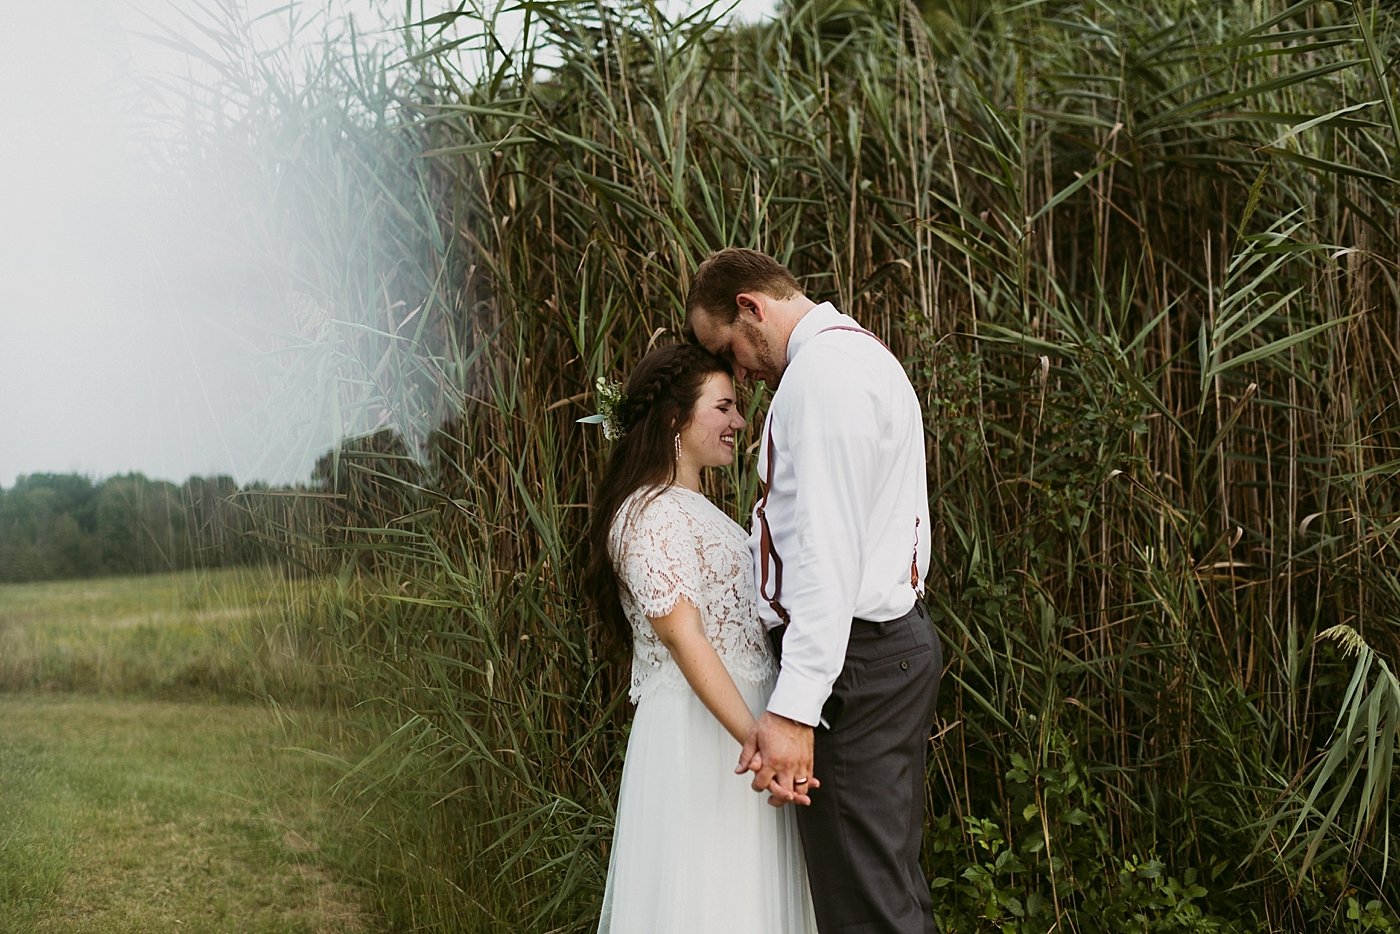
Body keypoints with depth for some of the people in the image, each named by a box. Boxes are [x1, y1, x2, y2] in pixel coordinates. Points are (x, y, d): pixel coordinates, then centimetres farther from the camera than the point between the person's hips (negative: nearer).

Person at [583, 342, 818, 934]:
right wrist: (758, 740, -29)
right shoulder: (652, 515, -14)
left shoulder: (695, 509, 17)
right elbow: (684, 638, -22)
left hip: (741, 718, 10)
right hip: (696, 733, -10)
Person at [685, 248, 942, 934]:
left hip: (851, 658, -11)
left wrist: (793, 708, -25)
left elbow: (828, 552, -22)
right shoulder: (863, 353, 19)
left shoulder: (822, 370, -15)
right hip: (895, 639, 11)